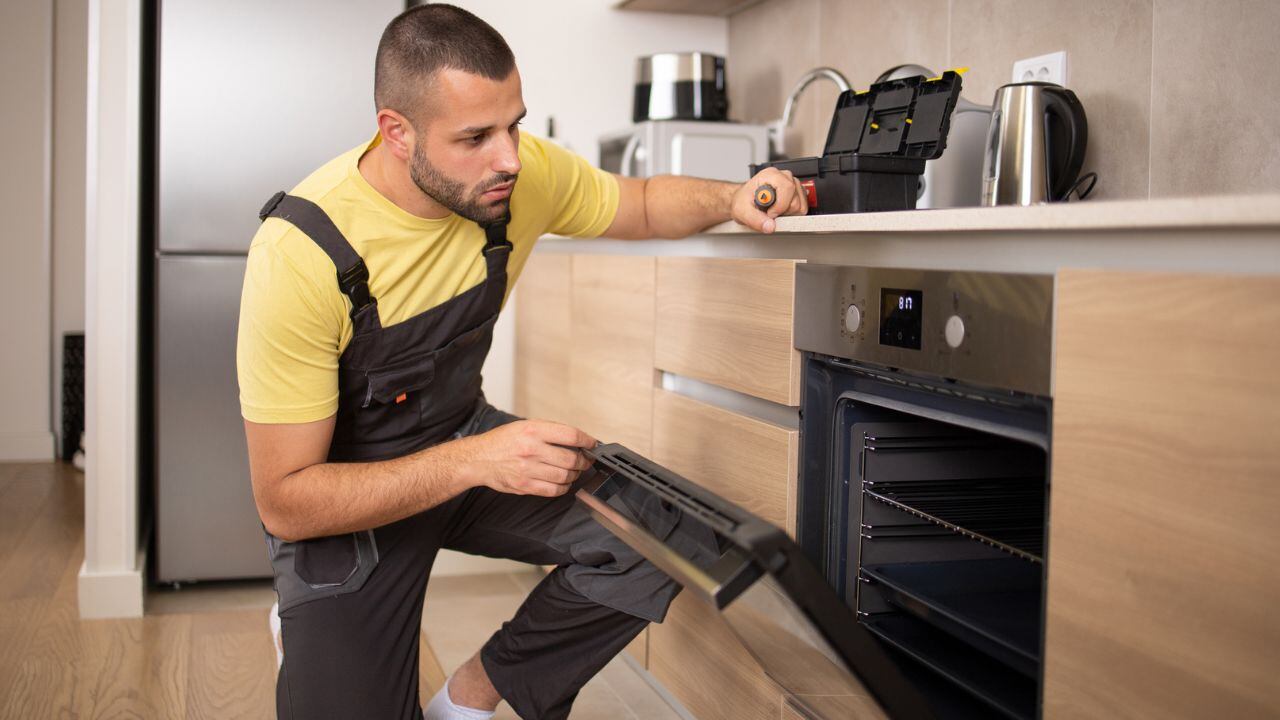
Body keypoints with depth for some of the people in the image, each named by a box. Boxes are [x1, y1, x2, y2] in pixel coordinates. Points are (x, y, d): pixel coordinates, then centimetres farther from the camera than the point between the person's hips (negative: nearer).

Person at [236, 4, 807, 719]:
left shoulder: (519, 170, -15)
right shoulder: (303, 252, -30)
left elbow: (641, 203, 7)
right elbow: (285, 501, -26)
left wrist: (731, 199, -16)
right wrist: (476, 461, -36)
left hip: (463, 436, 5)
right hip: (342, 496, -5)